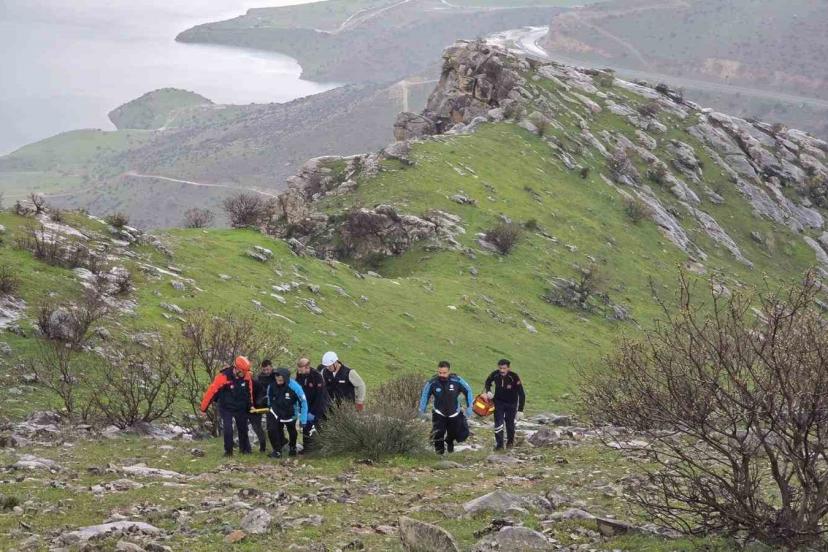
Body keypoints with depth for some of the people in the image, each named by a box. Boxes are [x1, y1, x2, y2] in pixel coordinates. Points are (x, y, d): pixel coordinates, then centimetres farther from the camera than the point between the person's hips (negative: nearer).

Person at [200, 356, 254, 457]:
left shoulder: (246, 376, -15)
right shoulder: (223, 377, -28)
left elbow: (249, 390, 5)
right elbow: (211, 391, -19)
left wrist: (250, 404, 13)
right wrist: (204, 409, -12)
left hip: (241, 408, 4)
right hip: (226, 408, -4)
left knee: (243, 429, 12)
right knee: (228, 430, -12)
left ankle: (245, 449, 30)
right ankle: (228, 451, 5)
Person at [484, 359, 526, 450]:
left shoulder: (514, 377, -29)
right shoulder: (495, 374, -19)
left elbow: (522, 394, -23)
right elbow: (488, 382, 6)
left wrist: (520, 410, -25)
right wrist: (488, 391, -15)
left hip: (511, 404, -2)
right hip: (499, 402, 2)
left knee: (510, 424, 12)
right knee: (498, 424, -8)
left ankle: (510, 441, 37)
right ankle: (499, 444, 4)